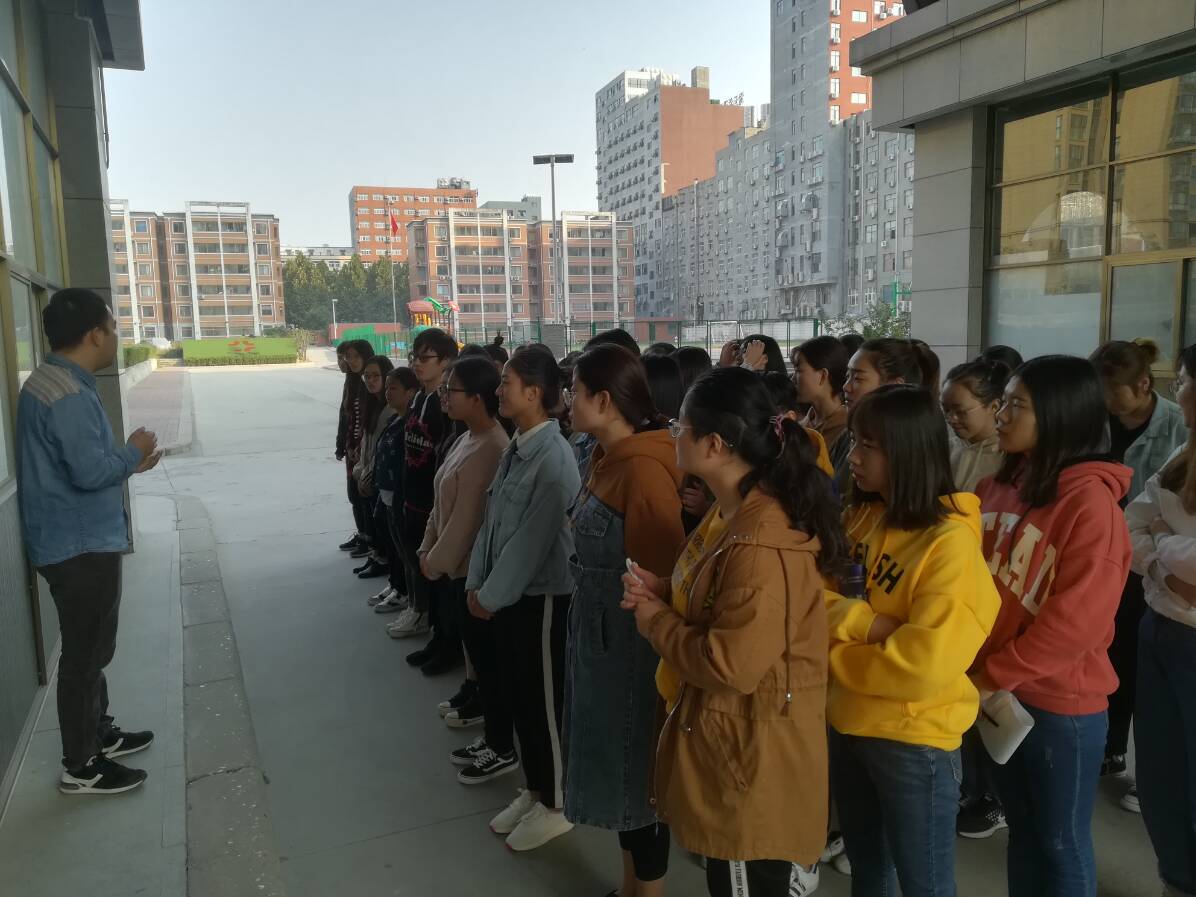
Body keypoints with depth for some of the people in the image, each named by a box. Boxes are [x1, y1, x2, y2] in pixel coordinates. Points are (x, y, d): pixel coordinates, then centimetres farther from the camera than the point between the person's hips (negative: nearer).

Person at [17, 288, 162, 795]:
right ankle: (80, 768, 16)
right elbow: (91, 472, -28)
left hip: (80, 540, 10)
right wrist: (132, 451, -11)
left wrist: (128, 463, 10)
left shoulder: (58, 383, 10)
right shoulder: (67, 394, -23)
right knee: (86, 654, 2)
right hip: (79, 546, -10)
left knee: (91, 649, 21)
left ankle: (101, 735, 37)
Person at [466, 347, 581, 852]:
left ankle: (555, 806, 27)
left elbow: (532, 539, -22)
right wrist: (477, 584, 5)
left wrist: (492, 596, -14)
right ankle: (534, 791, 38)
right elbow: (491, 519, 9)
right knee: (517, 698, 19)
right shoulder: (515, 449, 5)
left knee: (545, 703, 8)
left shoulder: (554, 458, -22)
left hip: (541, 598, -8)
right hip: (508, 595, 8)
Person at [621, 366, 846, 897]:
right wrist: (661, 593, -1)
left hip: (751, 757, -10)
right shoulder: (734, 514, 5)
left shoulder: (762, 543, -28)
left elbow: (732, 664, -28)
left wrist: (654, 622, -15)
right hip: (725, 739, 10)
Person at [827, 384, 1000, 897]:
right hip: (847, 722, 6)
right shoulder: (859, 516, 1)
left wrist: (834, 656, -14)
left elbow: (927, 663, -27)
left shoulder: (951, 542, -20)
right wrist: (864, 622, -21)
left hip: (913, 737, -6)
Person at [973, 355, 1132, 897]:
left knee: (1061, 841, 13)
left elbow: (1078, 618, -22)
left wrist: (993, 673, -15)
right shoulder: (999, 486, 1)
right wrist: (981, 670, -2)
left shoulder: (1091, 501, -18)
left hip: (1061, 701, -6)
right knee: (1022, 828, 22)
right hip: (1004, 693, 6)